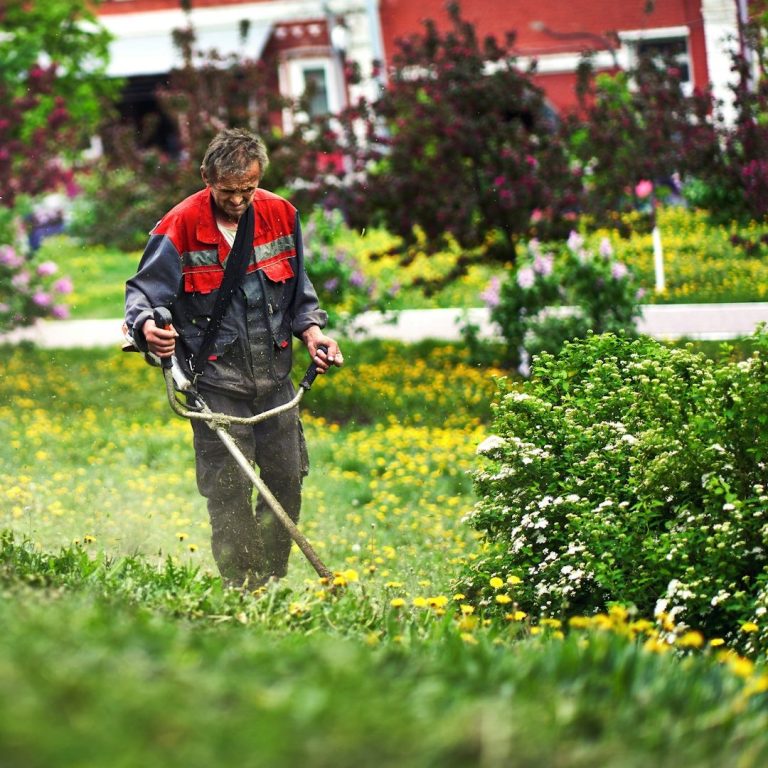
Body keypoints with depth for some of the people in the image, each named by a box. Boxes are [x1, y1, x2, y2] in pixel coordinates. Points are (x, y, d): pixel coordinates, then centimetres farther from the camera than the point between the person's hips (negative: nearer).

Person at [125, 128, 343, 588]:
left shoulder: (281, 216, 2)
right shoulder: (181, 228, -12)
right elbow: (142, 290, -10)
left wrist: (311, 330, -2)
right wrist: (146, 326, -32)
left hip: (274, 373, 5)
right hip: (217, 380, -4)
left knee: (286, 480, 9)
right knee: (229, 490, -7)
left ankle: (274, 584, 23)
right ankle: (241, 591, 2)